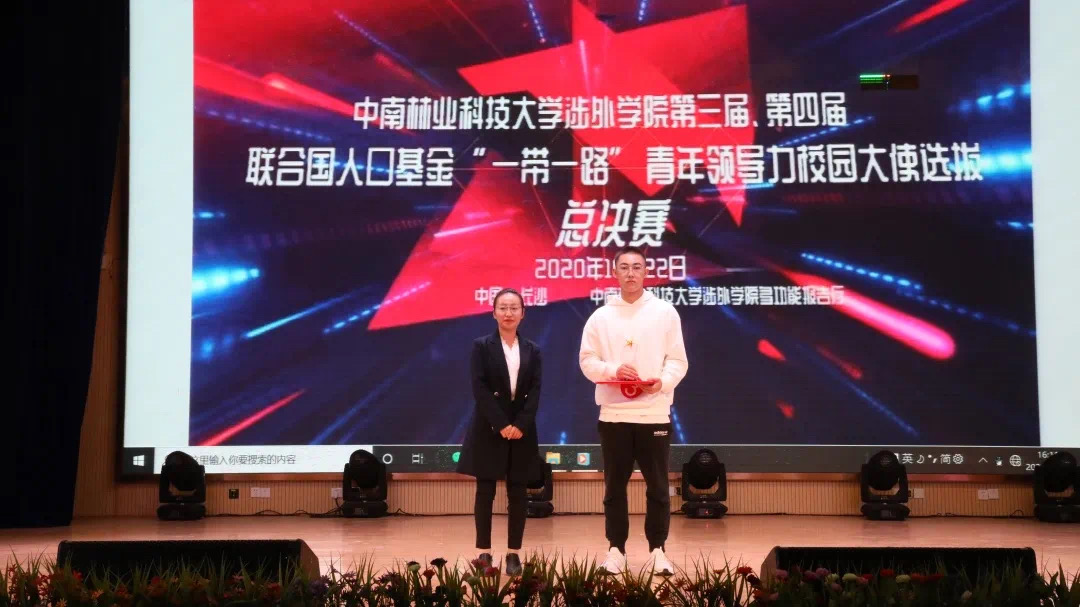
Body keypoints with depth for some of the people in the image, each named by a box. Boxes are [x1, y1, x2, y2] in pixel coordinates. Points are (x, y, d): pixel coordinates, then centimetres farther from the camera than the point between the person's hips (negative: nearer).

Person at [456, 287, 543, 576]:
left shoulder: (532, 350, 9)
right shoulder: (482, 346, 1)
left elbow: (535, 391, 1)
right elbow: (479, 389, -8)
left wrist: (521, 425, -13)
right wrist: (501, 424, -16)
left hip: (521, 429, 2)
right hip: (489, 429, -2)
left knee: (517, 492, 3)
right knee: (485, 491, 0)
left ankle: (513, 554, 8)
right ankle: (484, 553, 6)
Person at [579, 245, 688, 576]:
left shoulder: (665, 312, 3)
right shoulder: (601, 316, 5)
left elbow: (678, 360, 1)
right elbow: (587, 360, 3)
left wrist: (662, 381, -18)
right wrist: (613, 370, -15)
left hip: (654, 412, -1)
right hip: (613, 414, 1)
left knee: (658, 487, 4)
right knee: (615, 487, 6)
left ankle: (657, 550, 13)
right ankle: (616, 549, 15)